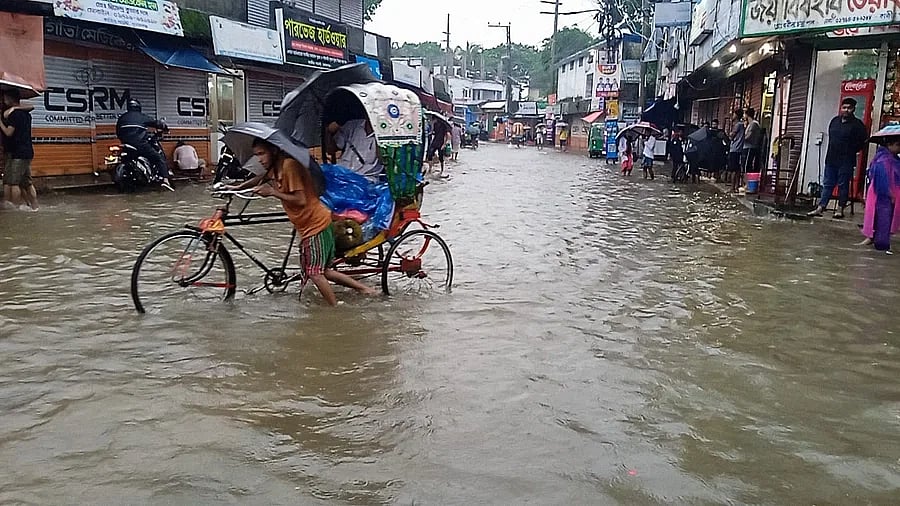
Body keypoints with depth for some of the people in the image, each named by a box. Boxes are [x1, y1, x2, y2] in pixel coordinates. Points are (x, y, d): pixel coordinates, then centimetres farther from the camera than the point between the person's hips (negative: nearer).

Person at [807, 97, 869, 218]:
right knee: (827, 184, 6)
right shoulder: (835, 121, 12)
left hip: (846, 161, -5)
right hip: (831, 159, 5)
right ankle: (820, 208, 5)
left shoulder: (857, 124, -5)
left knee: (843, 185, 0)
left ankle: (840, 209, 6)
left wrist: (850, 151, -7)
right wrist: (831, 151, 14)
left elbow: (862, 142, -8)